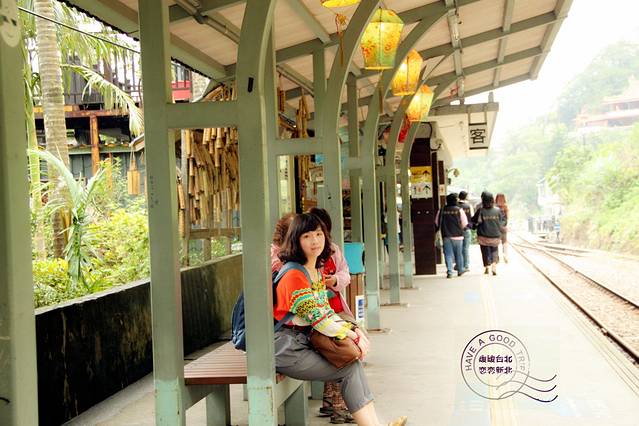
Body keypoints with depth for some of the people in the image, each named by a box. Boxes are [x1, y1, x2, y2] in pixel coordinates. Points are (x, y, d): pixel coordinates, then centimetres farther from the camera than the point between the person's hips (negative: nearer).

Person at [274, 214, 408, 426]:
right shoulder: (294, 275, -17)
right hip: (287, 348, -8)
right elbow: (317, 317, -20)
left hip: (305, 341, 8)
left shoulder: (317, 272, 13)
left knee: (353, 360, -7)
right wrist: (353, 337, -13)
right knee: (350, 368, -10)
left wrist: (353, 328, -4)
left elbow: (326, 311, 12)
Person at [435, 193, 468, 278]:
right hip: (457, 236, -1)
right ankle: (460, 270, 25)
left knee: (448, 254, 2)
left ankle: (449, 272, -8)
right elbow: (465, 224, -4)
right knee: (458, 254, 13)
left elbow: (437, 223, 8)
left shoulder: (441, 211, 0)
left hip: (446, 236, 1)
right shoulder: (459, 210, -6)